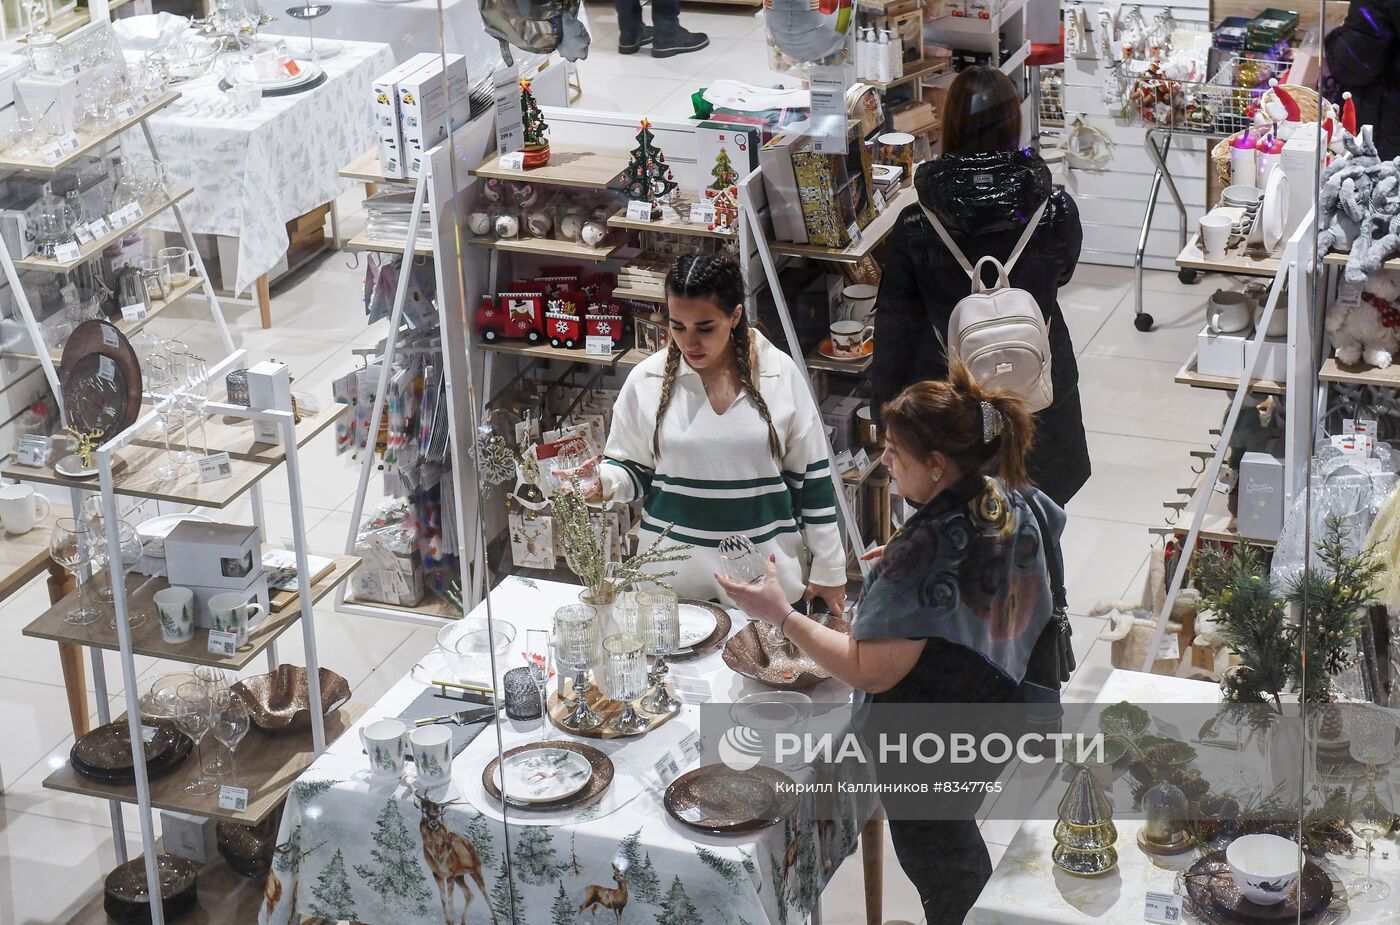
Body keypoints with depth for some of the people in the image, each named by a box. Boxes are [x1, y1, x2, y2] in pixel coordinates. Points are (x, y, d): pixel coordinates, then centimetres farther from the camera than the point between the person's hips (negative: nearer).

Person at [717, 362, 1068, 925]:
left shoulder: (928, 552, -35)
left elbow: (870, 672, -31)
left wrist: (780, 616, -27)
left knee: (938, 870, 17)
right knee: (959, 842, 31)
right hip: (997, 724, 8)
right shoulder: (1017, 501, -10)